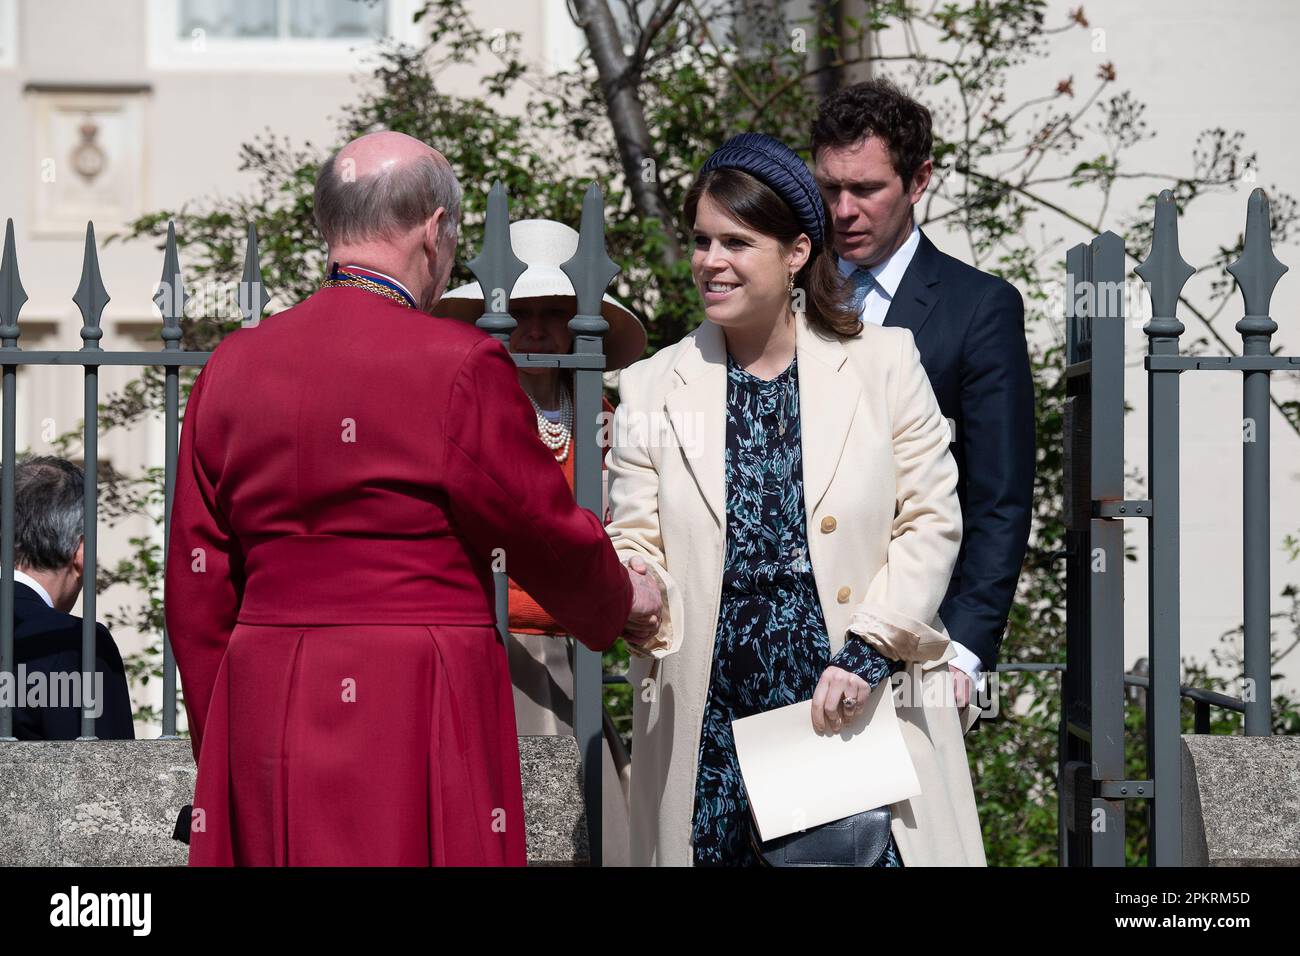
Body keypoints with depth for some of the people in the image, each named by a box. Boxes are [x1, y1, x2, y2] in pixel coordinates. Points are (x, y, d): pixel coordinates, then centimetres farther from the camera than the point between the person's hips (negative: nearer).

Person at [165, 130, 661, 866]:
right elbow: (547, 536, 0)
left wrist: (221, 742, 19)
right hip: (420, 717, -5)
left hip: (261, 722, 5)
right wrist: (621, 599, 22)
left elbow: (197, 587, 11)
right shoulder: (459, 366, -8)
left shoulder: (232, 367, 8)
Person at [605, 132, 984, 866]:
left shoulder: (883, 363, 4)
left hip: (858, 714, -1)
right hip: (714, 731, 1)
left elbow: (931, 521, 2)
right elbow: (637, 547, 6)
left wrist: (868, 654, -9)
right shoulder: (654, 388, 8)